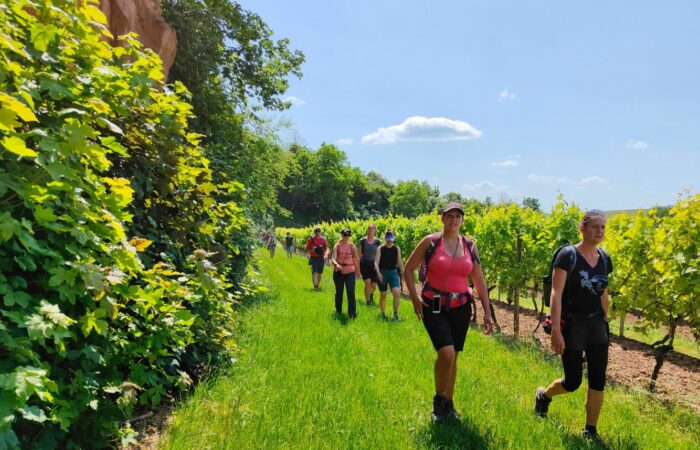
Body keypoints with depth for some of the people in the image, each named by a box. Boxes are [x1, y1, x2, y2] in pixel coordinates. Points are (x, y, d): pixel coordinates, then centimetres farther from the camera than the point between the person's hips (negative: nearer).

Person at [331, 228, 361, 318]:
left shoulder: (352, 246, 0)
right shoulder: (337, 246, -4)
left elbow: (356, 259, 10)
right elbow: (333, 258, -16)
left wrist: (358, 271, 14)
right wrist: (336, 264, -38)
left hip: (350, 271, 0)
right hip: (338, 272, 0)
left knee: (351, 292, -8)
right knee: (339, 292, 14)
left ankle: (352, 313, -5)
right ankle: (338, 310, 31)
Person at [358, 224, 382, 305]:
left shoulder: (378, 242, 1)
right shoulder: (362, 241, 0)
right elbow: (359, 254, 4)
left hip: (374, 265, 1)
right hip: (364, 264, -1)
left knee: (374, 285, 1)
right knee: (367, 282, -15)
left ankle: (371, 294, 37)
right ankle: (368, 300, 2)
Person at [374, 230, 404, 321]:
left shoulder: (397, 249, 2)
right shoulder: (380, 249, -5)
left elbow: (399, 262, 8)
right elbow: (376, 262, -12)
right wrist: (378, 273, -26)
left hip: (393, 272, 1)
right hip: (383, 272, -1)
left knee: (397, 292, -17)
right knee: (383, 295, 9)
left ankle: (396, 314, -3)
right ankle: (383, 314, 25)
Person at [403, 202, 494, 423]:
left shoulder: (470, 246, 4)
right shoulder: (430, 241, -6)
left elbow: (479, 281, 10)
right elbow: (408, 269, 2)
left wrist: (487, 312, 7)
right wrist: (415, 297, -9)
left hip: (461, 307, 4)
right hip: (434, 307, -4)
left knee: (453, 357, 10)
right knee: (446, 353, -18)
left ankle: (449, 403, 30)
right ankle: (438, 400, 7)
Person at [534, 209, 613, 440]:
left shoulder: (605, 259, 5)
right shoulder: (567, 255, -14)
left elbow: (603, 294, 16)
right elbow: (556, 294, -18)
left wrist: (605, 321, 18)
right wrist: (556, 330, -22)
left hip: (597, 324, 5)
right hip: (572, 324, -5)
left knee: (598, 379, 3)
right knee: (573, 382, 2)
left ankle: (590, 430, 19)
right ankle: (543, 395, 33)